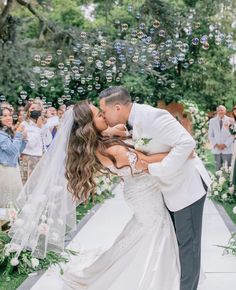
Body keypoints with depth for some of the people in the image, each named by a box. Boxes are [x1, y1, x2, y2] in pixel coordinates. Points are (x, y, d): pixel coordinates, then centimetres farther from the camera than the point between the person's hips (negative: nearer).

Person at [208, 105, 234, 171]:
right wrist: (216, 144, -6)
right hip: (216, 149, 2)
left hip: (227, 149, -1)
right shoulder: (212, 121, 7)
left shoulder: (230, 120, 1)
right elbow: (210, 135, 7)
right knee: (218, 168, 4)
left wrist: (225, 144, -10)